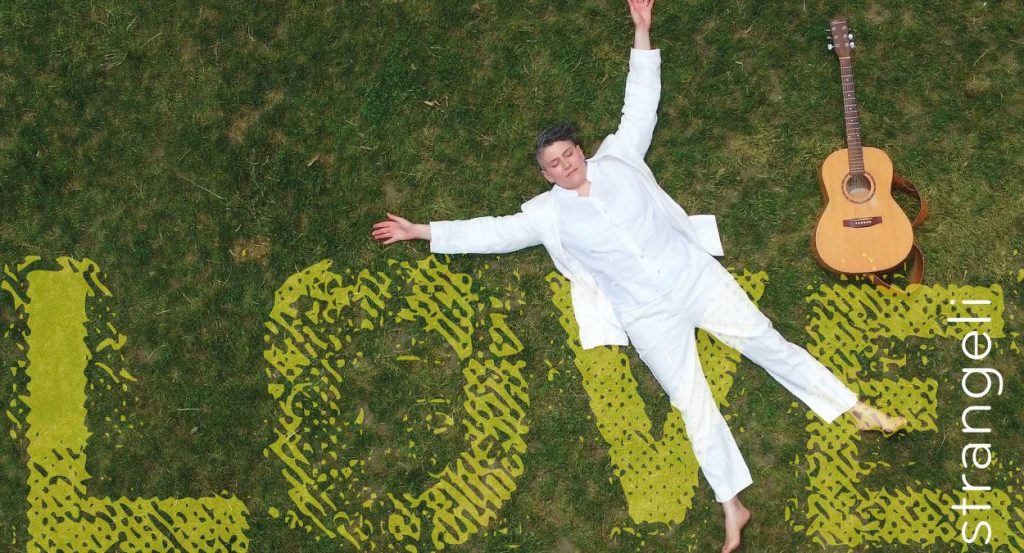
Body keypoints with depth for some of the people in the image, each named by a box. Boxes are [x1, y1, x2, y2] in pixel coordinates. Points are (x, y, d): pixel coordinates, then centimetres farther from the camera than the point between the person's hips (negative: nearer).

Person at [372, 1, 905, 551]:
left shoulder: (617, 157, 5)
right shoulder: (549, 212, 3)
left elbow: (641, 102, 6)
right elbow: (492, 231, 4)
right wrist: (419, 231, 2)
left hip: (697, 276, 1)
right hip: (649, 316, -1)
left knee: (768, 343, 2)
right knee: (693, 403, -2)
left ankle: (859, 411, 10)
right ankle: (733, 507, 1)